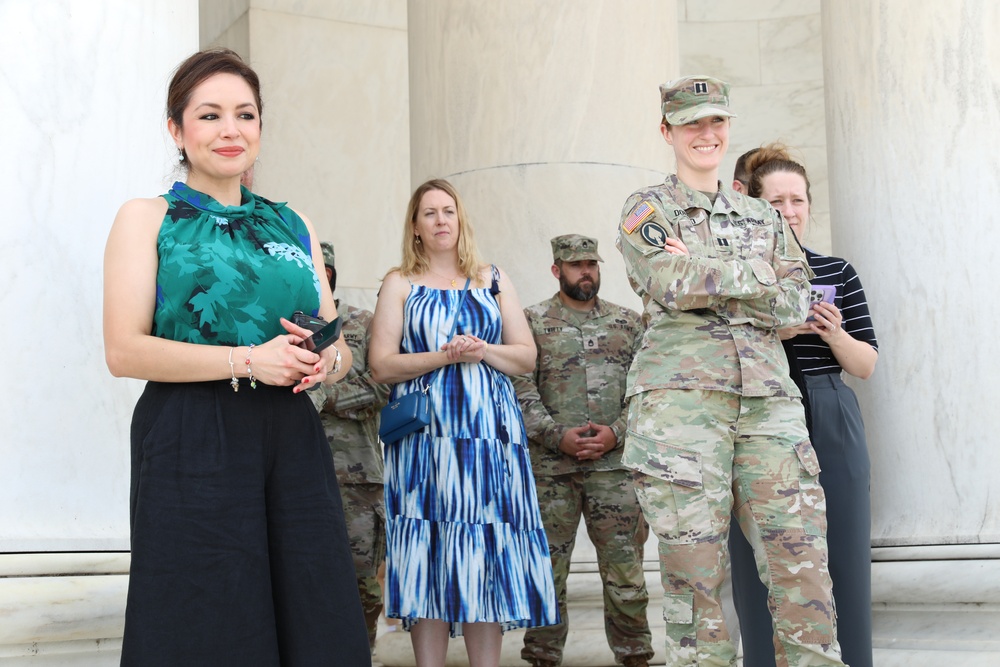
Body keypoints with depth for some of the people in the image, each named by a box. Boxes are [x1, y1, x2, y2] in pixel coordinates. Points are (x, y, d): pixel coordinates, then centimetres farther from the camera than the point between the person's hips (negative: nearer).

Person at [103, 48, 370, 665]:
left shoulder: (294, 227, 18)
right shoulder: (147, 220, 5)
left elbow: (339, 346, 18)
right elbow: (124, 350, -6)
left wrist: (326, 362, -6)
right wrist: (248, 361, -15)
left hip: (292, 444, 4)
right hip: (192, 446, -4)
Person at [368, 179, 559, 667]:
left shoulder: (492, 280, 16)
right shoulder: (400, 284, 10)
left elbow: (527, 357, 12)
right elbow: (381, 366, 0)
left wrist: (483, 350, -7)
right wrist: (443, 357, -12)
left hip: (490, 428, 2)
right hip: (425, 432, -2)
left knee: (486, 556, -2)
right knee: (430, 556, -5)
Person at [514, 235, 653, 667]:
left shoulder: (628, 322, 12)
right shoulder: (531, 321, 6)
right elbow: (521, 390, -1)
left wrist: (616, 432, -8)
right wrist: (558, 436, -12)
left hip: (615, 461, 1)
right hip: (549, 465, -1)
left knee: (625, 566, 2)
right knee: (547, 566, 3)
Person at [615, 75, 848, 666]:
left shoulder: (762, 216, 22)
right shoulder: (647, 209, 11)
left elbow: (795, 303, 8)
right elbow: (673, 283, -9)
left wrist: (704, 277, -3)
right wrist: (760, 275, -1)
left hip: (768, 396, 4)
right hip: (682, 393, -3)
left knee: (803, 563, -4)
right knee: (695, 569, -5)